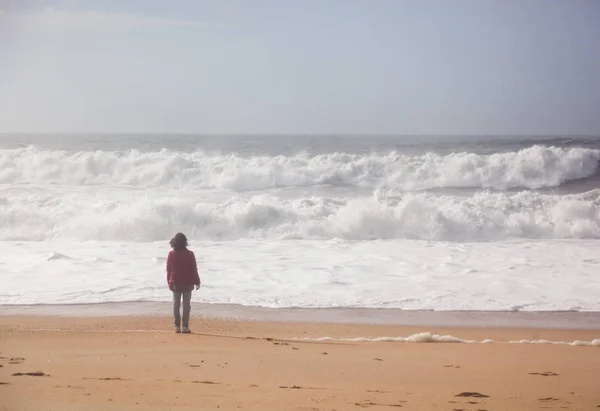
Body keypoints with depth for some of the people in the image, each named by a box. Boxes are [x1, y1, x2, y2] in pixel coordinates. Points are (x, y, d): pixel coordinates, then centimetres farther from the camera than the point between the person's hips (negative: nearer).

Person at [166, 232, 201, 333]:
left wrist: (169, 282, 11)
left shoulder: (171, 254, -2)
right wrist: (197, 282, 4)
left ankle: (177, 326, 5)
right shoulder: (189, 254, -9)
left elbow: (168, 270, 2)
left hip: (175, 283, 2)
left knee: (176, 304, 8)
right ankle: (185, 327, -2)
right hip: (187, 283, -2)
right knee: (186, 305, 2)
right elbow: (194, 269, -5)